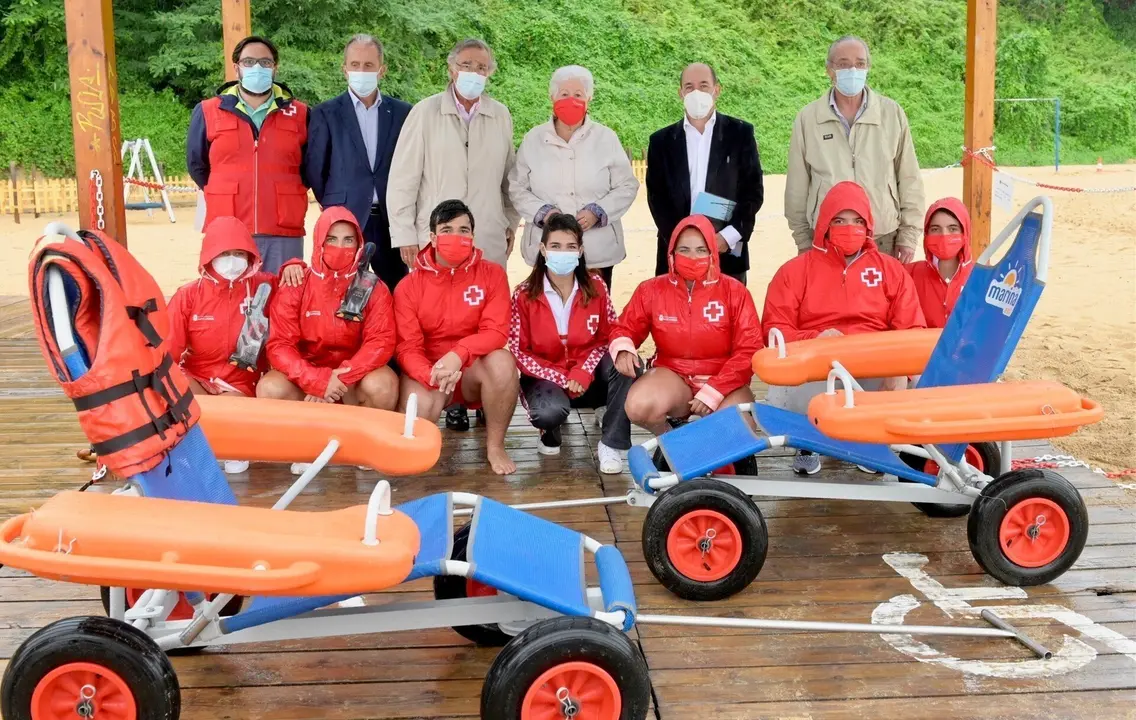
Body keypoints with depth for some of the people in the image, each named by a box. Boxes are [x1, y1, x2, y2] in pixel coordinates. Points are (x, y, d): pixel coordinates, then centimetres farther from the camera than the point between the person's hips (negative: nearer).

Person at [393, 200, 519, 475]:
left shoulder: (492, 273, -5)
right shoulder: (409, 286, -4)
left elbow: (496, 331, -14)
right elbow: (407, 346, -9)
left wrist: (459, 353, -33)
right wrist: (431, 374, -31)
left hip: (475, 370, 1)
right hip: (428, 370, 0)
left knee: (501, 361, -34)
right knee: (416, 410, -33)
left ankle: (495, 446, -13)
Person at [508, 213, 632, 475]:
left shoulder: (596, 287, -4)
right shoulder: (524, 295, -9)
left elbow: (607, 337, -3)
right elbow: (519, 352, -9)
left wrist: (583, 372, -20)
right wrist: (560, 378, -19)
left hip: (588, 378, 2)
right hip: (545, 378, -2)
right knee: (550, 411, -37)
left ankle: (610, 444, -17)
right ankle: (550, 431, 4)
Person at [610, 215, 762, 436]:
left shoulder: (734, 291, -4)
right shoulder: (652, 290, 2)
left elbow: (749, 350, -7)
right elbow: (625, 328, 11)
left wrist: (713, 392, -18)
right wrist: (623, 350, -17)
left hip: (722, 381, -1)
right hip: (672, 375, 1)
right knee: (638, 407, -32)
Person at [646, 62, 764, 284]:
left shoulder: (740, 133, 6)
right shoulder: (662, 141, 9)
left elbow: (754, 190, 3)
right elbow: (656, 196, 5)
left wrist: (728, 236, -9)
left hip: (728, 253, 0)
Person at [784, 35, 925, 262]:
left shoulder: (892, 113, 2)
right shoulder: (807, 119, 1)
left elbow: (909, 179, 5)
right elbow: (797, 186, 5)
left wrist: (909, 235, 3)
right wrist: (802, 239, 5)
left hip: (883, 240, 1)